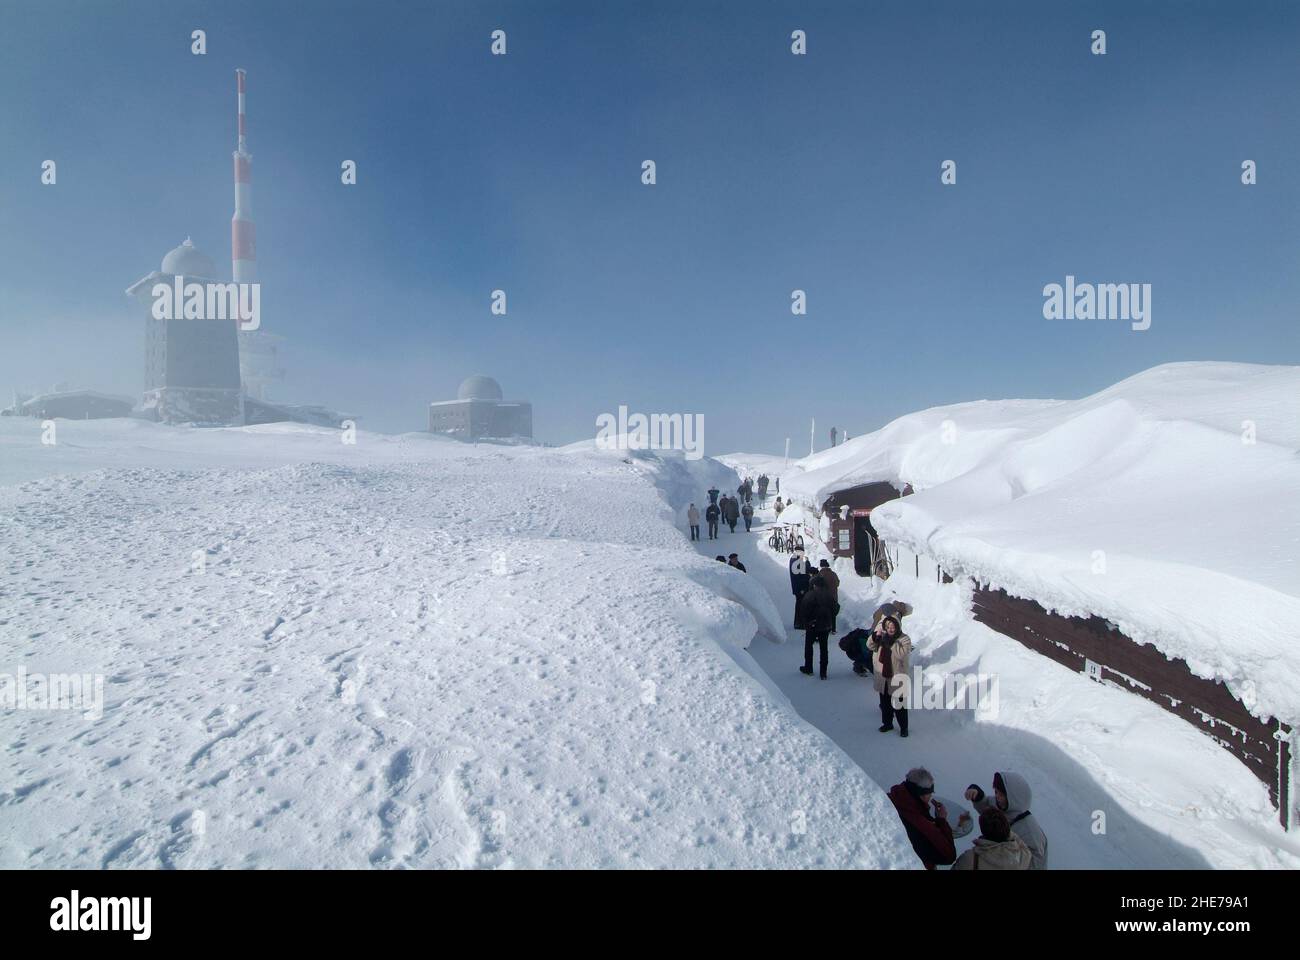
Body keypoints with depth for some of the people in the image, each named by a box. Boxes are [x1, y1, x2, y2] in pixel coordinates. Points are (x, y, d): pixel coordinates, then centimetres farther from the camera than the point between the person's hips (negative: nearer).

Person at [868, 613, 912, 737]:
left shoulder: (904, 639, -11)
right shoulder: (881, 637, 3)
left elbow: (902, 654, -25)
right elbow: (870, 646, -6)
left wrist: (891, 642, -28)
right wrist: (877, 635, -21)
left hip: (898, 679, -5)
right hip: (882, 677, 5)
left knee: (899, 705, 4)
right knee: (885, 703, 18)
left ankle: (903, 727, 19)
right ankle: (887, 723, 35)